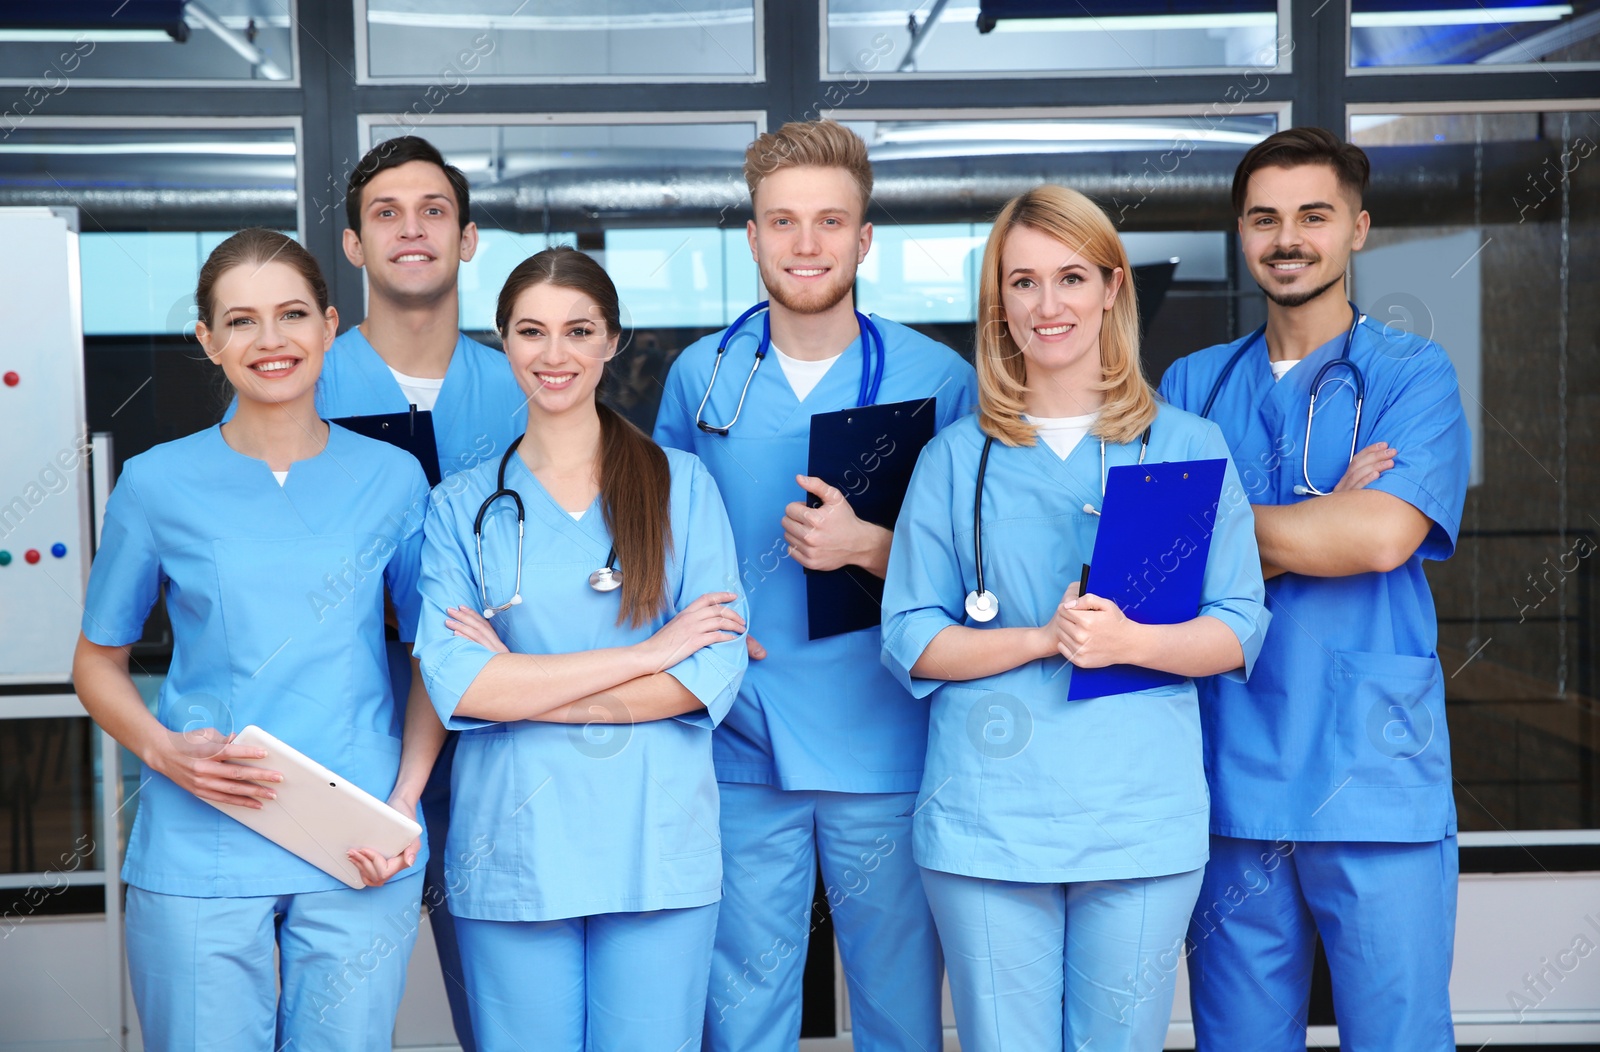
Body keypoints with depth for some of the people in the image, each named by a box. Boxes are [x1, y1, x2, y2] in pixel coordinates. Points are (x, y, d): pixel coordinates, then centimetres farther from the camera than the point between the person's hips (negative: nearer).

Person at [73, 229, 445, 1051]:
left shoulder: (391, 480, 3)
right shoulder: (157, 483, 1)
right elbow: (98, 662, 9)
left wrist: (406, 803, -5)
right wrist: (163, 751, -10)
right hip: (198, 855, -1)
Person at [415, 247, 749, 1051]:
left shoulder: (681, 486, 5)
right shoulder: (465, 507, 5)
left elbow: (714, 673, -5)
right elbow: (455, 684, -9)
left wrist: (524, 685, -9)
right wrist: (649, 652, -11)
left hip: (657, 848, 0)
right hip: (512, 854, 0)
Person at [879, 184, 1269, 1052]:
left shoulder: (1187, 446, 7)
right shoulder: (956, 457, 7)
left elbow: (1239, 632, 4)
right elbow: (910, 641, 3)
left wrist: (1128, 641, -15)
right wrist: (1042, 639, -13)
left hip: (1142, 818, 0)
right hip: (986, 819, 0)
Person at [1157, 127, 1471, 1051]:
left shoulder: (1412, 375, 2)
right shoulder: (1193, 386, 11)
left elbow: (1384, 535, -14)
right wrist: (1327, 519, -11)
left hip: (1374, 784, -3)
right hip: (1233, 776, 3)